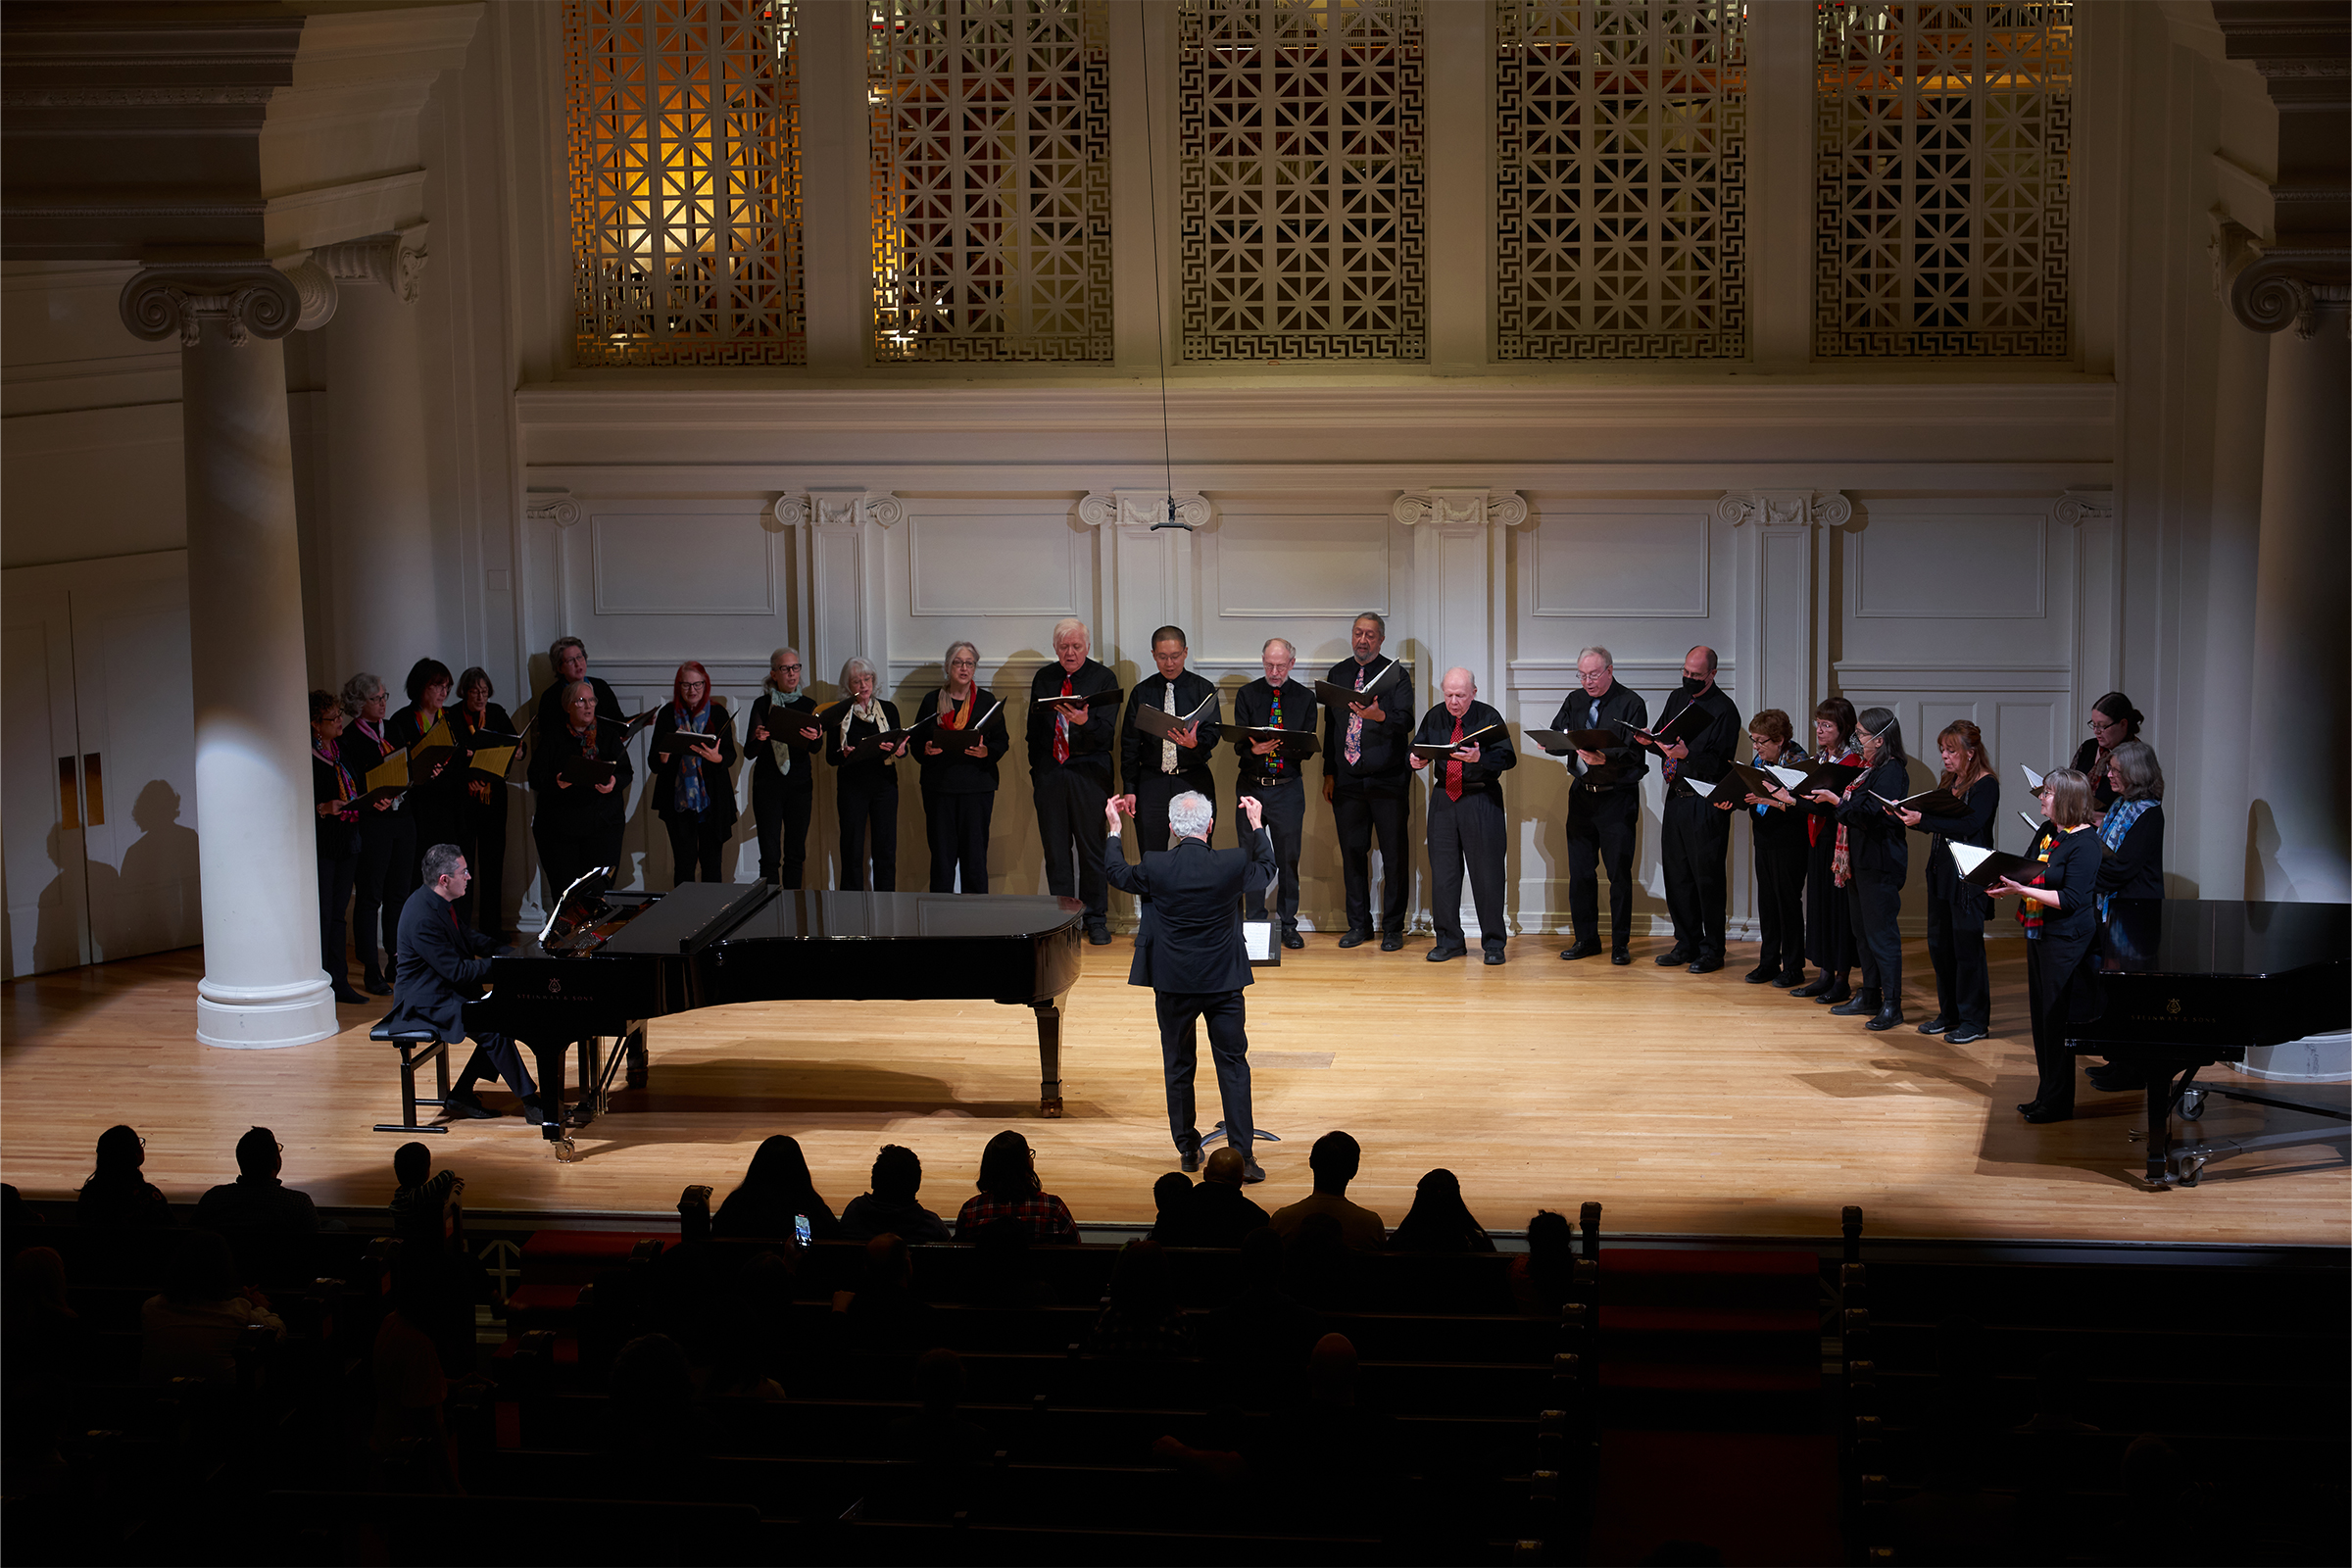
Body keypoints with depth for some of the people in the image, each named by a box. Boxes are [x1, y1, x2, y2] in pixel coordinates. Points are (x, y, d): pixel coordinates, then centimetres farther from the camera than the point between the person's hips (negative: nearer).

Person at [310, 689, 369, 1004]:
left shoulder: (341, 749, 12)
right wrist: (322, 809, -25)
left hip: (347, 842, 7)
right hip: (320, 844, -7)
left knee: (337, 914, 11)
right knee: (321, 916, -6)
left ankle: (339, 982, 16)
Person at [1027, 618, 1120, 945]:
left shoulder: (1104, 679, 1)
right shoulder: (1043, 679, 11)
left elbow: (1107, 733, -8)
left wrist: (1084, 721, -28)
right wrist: (1036, 771, 12)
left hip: (1089, 773, -3)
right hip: (1049, 773, 3)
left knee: (1092, 848, -1)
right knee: (1056, 850, 4)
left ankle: (1096, 919, 9)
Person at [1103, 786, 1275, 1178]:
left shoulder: (1155, 867, -14)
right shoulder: (1232, 865, -13)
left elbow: (1115, 873, 7)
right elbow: (1265, 870, 11)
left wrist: (1114, 829, 21)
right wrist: (1257, 825, 23)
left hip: (1173, 984, 0)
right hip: (1224, 983, 0)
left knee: (1179, 1067, 16)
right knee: (1234, 1065, 5)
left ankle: (1187, 1149, 25)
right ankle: (1242, 1156, 0)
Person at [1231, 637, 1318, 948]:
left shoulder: (1305, 697, 7)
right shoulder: (1247, 695, 5)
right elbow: (1238, 744, -2)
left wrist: (1291, 746, -20)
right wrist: (1253, 749, -24)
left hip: (1288, 787, 0)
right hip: (1251, 785, 0)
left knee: (1289, 857, 0)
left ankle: (1288, 924, 9)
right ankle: (1255, 922, 12)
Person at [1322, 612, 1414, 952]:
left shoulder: (1394, 674, 0)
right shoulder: (1337, 674, 13)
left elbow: (1406, 721, -12)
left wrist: (1380, 716, -33)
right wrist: (1329, 773, 12)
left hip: (1387, 780, -4)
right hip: (1347, 780, 4)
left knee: (1394, 855, -1)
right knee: (1352, 852, 7)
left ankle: (1392, 927, 7)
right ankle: (1359, 924, 17)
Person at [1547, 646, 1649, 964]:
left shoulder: (1630, 703, -5)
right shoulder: (1575, 700, 13)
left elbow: (1633, 752, -15)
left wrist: (1605, 758, -32)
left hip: (1617, 797, -5)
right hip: (1581, 793, 5)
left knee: (1619, 871, -2)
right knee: (1579, 870, 7)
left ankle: (1620, 944, 5)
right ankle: (1586, 938, 17)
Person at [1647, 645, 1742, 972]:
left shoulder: (1724, 710, -10)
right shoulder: (1677, 700, 14)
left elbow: (1718, 763, -16)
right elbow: (1661, 739, 19)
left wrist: (1687, 754, -30)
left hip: (1707, 804, -7)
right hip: (1676, 797, 7)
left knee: (1707, 877, -2)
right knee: (1676, 873, 11)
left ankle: (1712, 951, 6)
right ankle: (1687, 943, 22)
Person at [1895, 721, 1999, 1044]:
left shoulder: (1986, 785, -10)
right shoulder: (1948, 782, 14)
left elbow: (1968, 825, -22)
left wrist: (1922, 820, -28)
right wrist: (1907, 816, -2)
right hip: (1941, 872, 8)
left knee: (1966, 945, -4)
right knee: (1939, 944, 10)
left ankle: (1974, 1020, 3)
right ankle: (1950, 1013, 22)